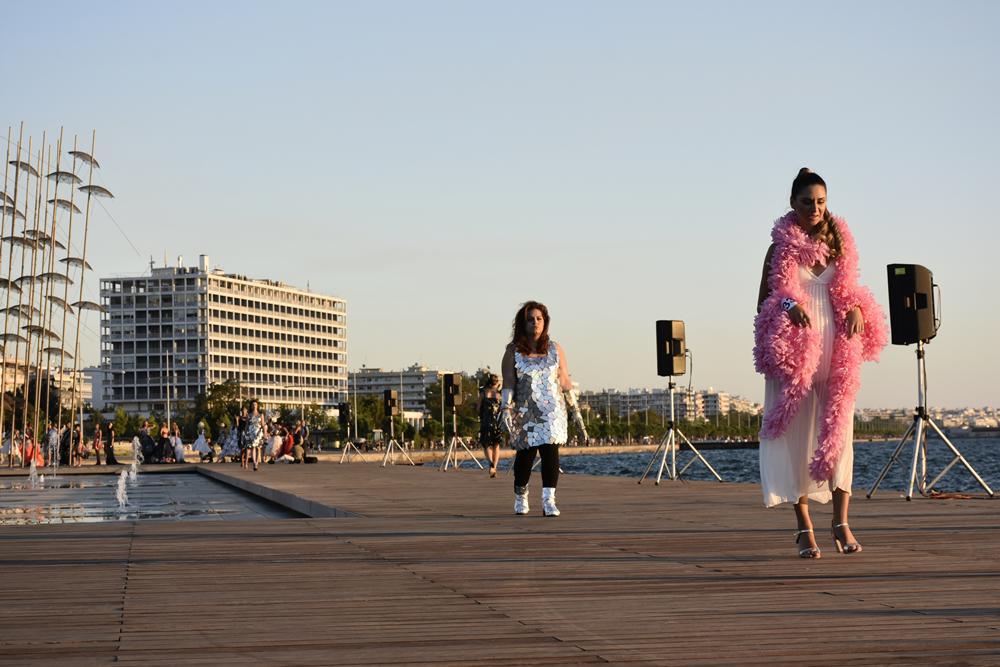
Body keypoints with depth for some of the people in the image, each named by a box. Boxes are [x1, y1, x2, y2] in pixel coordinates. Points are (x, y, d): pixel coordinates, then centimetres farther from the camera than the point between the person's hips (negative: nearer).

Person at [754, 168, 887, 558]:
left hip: (836, 348, 3)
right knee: (797, 430, -3)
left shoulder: (839, 243, 12)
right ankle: (804, 527, 2)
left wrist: (857, 310, -3)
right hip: (794, 349, -2)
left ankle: (841, 521, 0)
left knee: (838, 428, -3)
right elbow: (764, 300, 3)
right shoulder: (781, 246, 4)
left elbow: (849, 291, 18)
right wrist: (787, 306, -17)